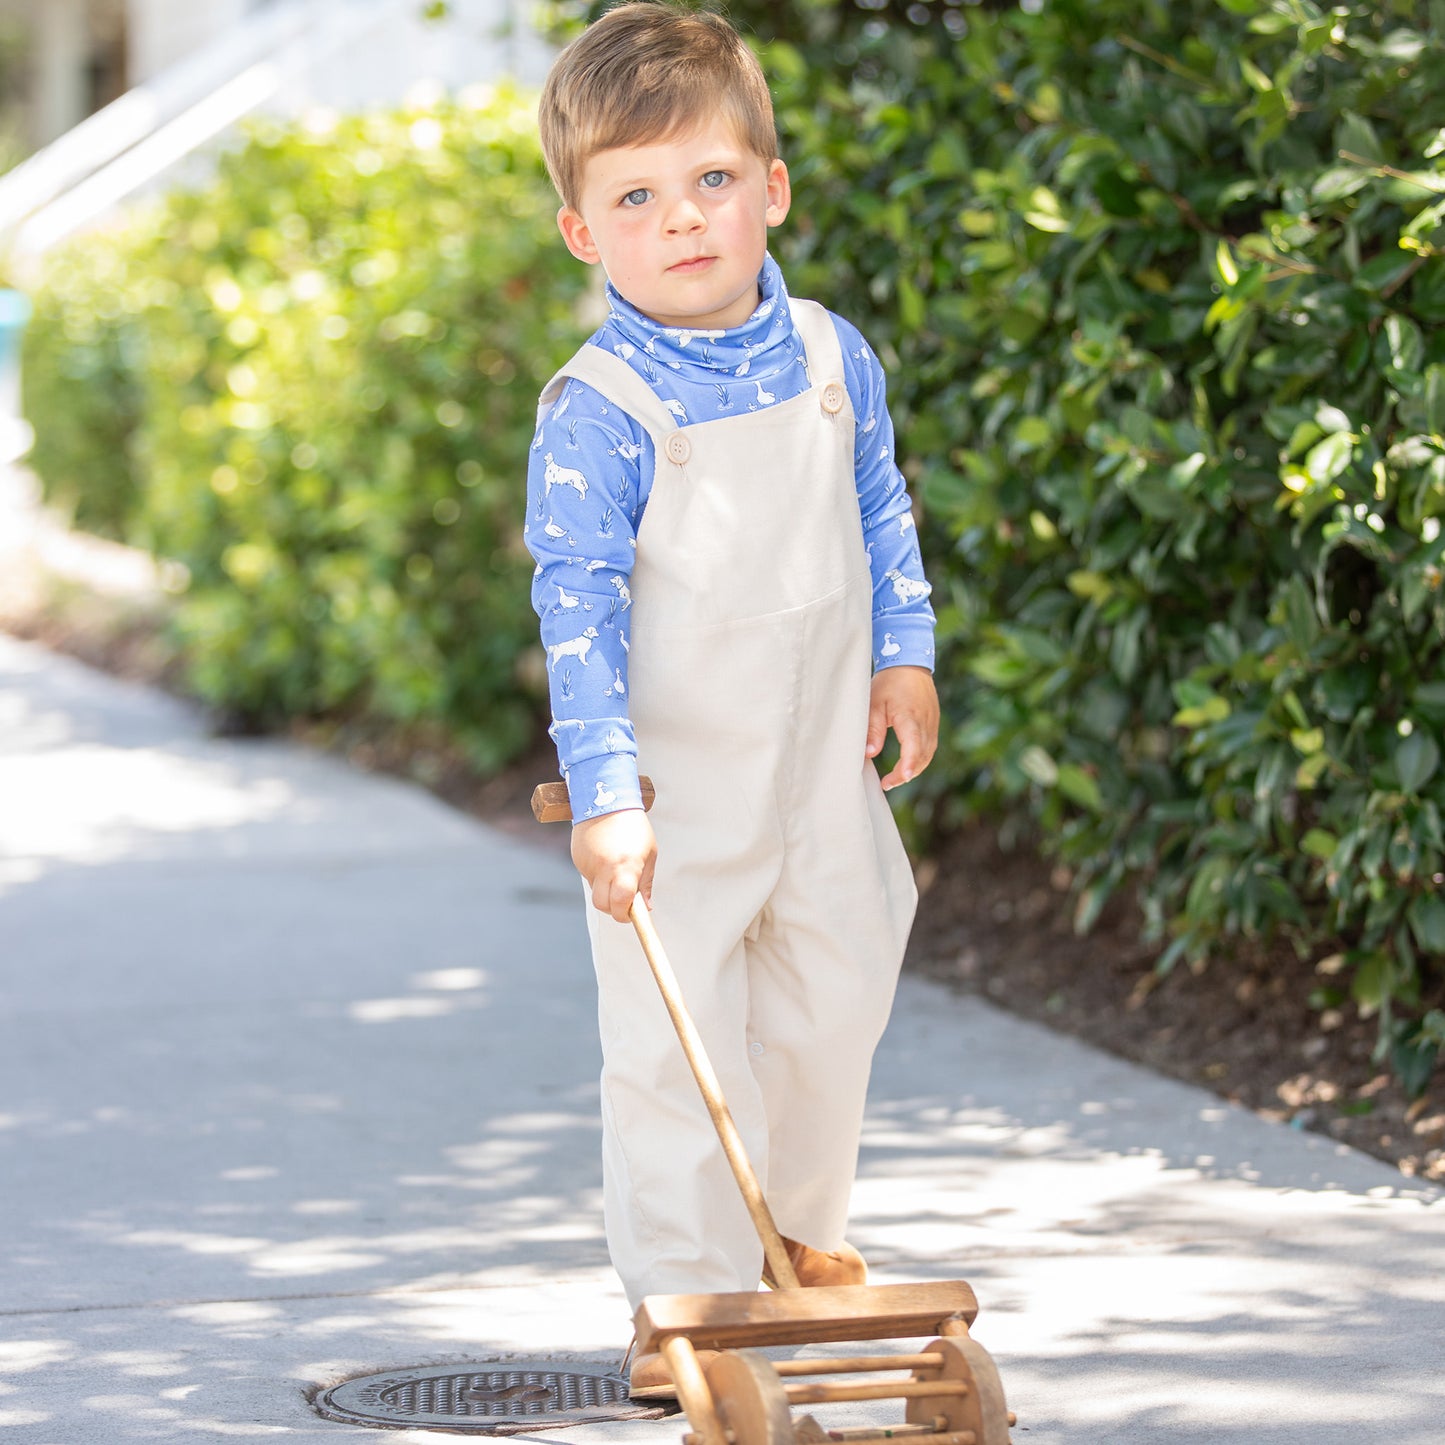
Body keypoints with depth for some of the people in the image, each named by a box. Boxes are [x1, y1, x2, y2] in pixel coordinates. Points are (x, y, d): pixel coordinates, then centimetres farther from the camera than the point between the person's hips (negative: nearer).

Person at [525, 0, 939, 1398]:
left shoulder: (830, 358, 0)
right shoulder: (595, 415, -18)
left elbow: (881, 512, 15)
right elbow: (577, 603, -19)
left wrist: (903, 654, 9)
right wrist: (603, 790, -25)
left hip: (821, 762, 6)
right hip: (677, 792, -6)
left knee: (834, 997, 18)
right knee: (675, 1041, -5)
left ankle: (795, 1225, 40)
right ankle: (685, 1296, 5)